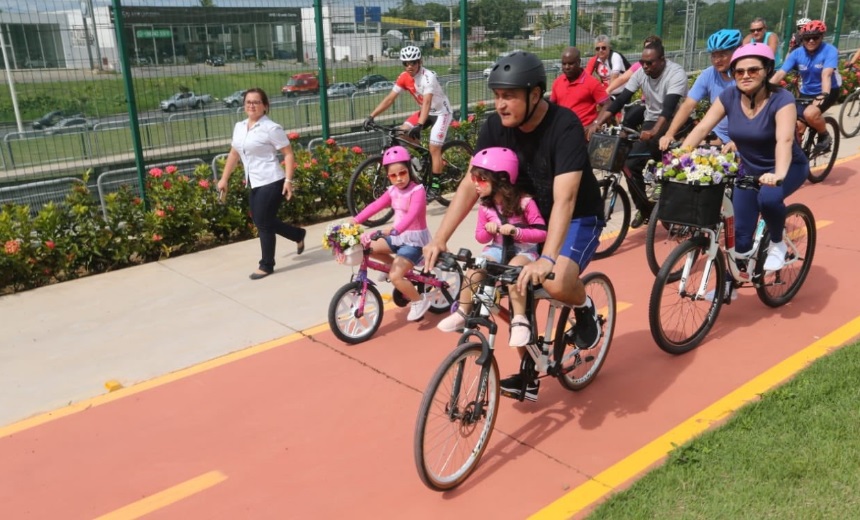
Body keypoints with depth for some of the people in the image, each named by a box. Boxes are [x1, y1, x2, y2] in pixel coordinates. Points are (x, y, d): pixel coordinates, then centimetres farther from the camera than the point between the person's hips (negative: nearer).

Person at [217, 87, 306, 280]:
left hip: (271, 183, -8)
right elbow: (234, 154, 20)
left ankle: (266, 266, 14)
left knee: (263, 223, -2)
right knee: (262, 221, 14)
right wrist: (224, 178, 19)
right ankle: (299, 235, 36)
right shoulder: (239, 127, 11)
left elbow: (288, 154, -12)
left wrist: (288, 180, -21)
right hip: (255, 183, 8)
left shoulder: (271, 128, -11)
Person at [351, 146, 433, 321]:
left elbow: (411, 215, -32)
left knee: (395, 276, -20)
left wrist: (394, 230, -47)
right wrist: (354, 221, -9)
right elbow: (375, 206, 1)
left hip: (414, 239, -8)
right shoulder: (392, 191, 6)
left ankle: (419, 300, 4)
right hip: (398, 237, 8)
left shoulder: (417, 190, -18)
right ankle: (397, 265, 17)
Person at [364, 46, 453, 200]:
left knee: (434, 149, -13)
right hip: (426, 111, 7)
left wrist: (419, 125, -54)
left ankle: (435, 187, -4)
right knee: (403, 132, -10)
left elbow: (427, 102, -41)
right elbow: (389, 99, -11)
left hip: (441, 112, -7)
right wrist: (371, 116, -20)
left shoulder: (428, 77, -29)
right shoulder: (404, 77, -10)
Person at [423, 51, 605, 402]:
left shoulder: (565, 126, -28)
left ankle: (584, 307, 4)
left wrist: (547, 259, -50)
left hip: (578, 219, -6)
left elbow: (564, 199, -37)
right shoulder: (496, 127, -12)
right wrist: (439, 240, -26)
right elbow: (471, 185, -15)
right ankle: (529, 370, 13)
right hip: (531, 216, 6)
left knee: (556, 283, -32)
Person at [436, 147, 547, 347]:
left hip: (524, 250, -4)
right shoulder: (485, 206, -2)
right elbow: (480, 237, 7)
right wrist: (488, 230, -17)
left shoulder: (524, 202, -16)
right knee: (473, 271, -24)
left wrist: (515, 231, -29)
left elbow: (542, 233, -15)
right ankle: (461, 315, -7)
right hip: (497, 249, 4)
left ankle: (519, 321, -26)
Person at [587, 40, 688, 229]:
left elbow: (669, 108, -35)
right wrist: (597, 123, -24)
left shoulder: (676, 74, -22)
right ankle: (644, 208, 8)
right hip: (651, 121, 5)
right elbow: (620, 100, -11)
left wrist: (653, 132, -52)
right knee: (631, 164, -9)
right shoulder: (641, 73, -5)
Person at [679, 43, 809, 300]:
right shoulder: (729, 96, -12)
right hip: (750, 170, 4)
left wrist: (778, 175, -56)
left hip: (788, 168, -4)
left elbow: (784, 140, -39)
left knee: (768, 198, -37)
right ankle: (729, 284, 22)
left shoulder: (781, 99, -25)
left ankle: (777, 243, -6)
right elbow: (702, 128, -16)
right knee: (740, 230, 2)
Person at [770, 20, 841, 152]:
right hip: (806, 93, 4)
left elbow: (826, 75, -35)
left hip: (828, 92, -4)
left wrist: (824, 95, -52)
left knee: (810, 114, -31)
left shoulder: (830, 51, -20)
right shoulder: (797, 53, -10)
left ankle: (825, 136, -3)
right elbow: (780, 73, -20)